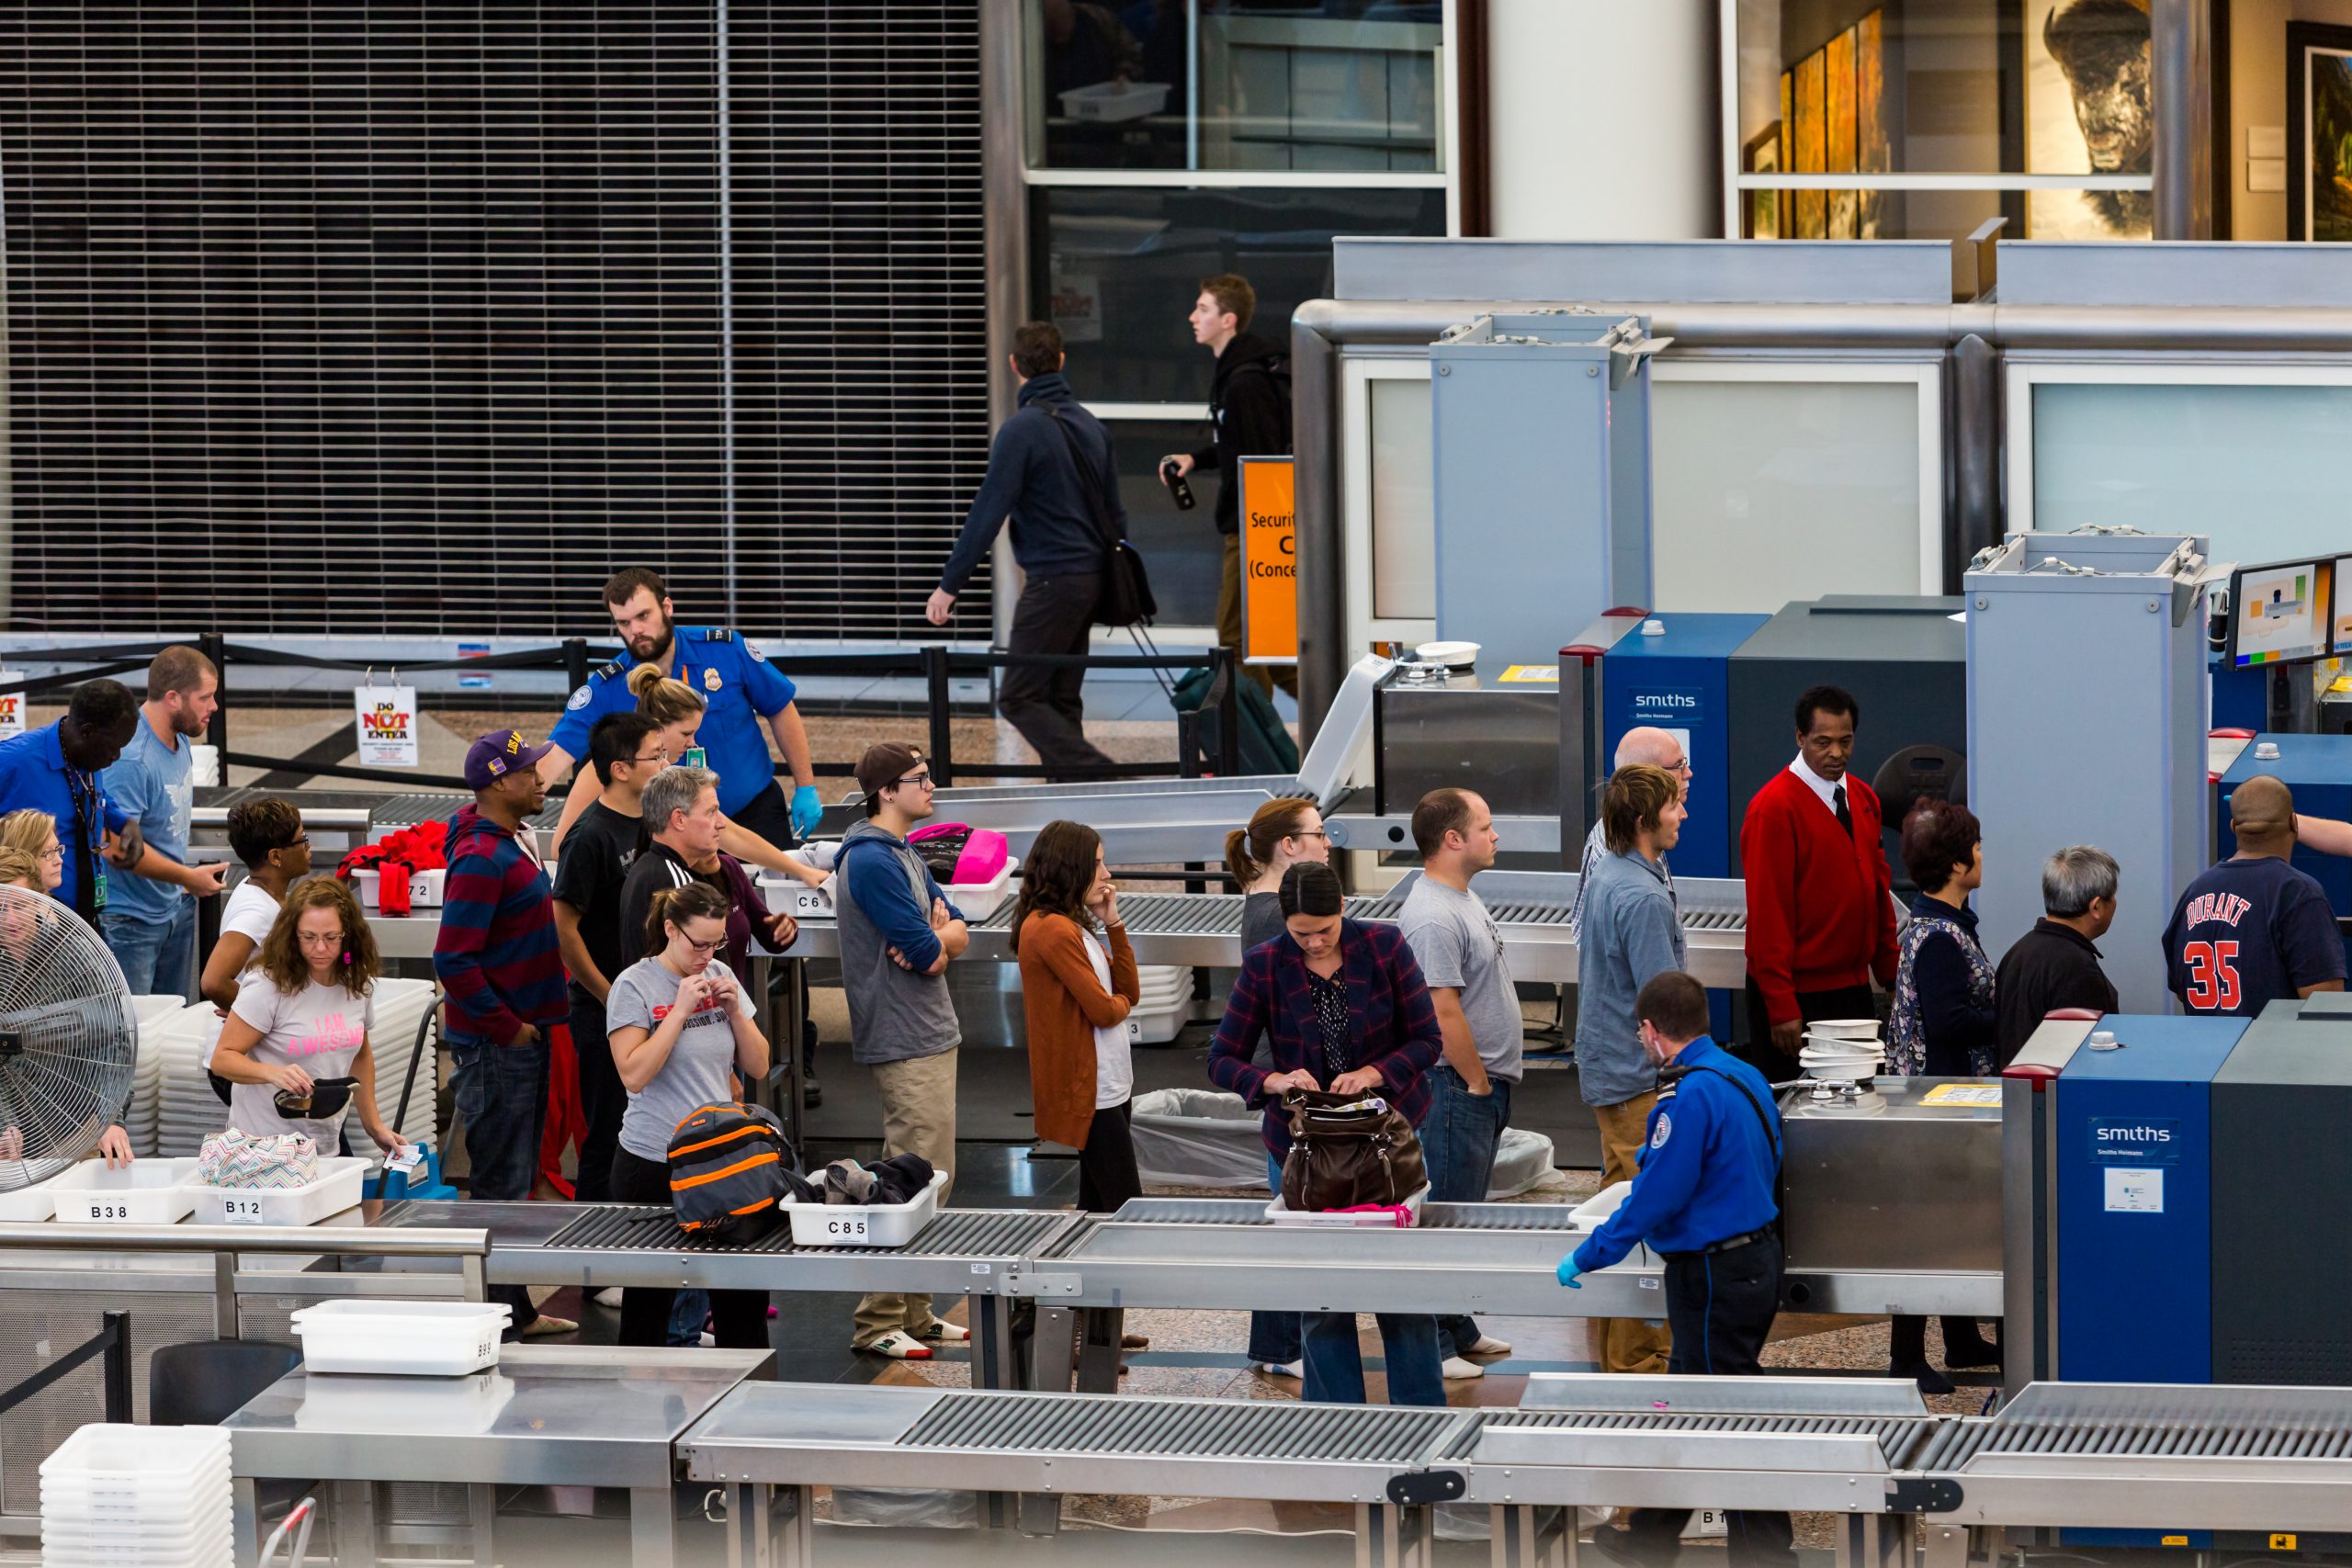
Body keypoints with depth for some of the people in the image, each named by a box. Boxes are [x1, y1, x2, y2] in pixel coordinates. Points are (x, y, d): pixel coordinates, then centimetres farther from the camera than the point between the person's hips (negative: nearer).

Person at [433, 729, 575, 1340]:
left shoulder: (514, 841, 11)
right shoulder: (480, 860, -20)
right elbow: (453, 961, -25)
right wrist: (507, 1027, -19)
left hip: (525, 1032, 10)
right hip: (496, 1045, -10)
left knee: (517, 1175, 15)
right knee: (502, 1183, -4)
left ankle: (518, 1310, 22)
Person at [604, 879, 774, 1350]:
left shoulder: (722, 977, 9)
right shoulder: (634, 987, -7)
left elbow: (757, 1066, 10)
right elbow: (634, 1074, -18)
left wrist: (735, 1009, -5)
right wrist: (680, 1010, -18)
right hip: (654, 1165, -5)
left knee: (744, 1296, 2)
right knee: (649, 1304, 2)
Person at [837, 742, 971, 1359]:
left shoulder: (904, 856, 16)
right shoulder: (872, 861, -17)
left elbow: (959, 931, 13)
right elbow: (926, 950, -21)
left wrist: (938, 937, -10)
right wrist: (940, 938, 2)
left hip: (933, 1037, 10)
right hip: (905, 1046, -10)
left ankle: (914, 1313, 21)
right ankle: (878, 1323, -8)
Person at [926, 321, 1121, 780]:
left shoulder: (1022, 430, -12)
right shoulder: (1092, 426, 12)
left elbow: (987, 513, -15)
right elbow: (1115, 512, 17)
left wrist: (950, 585, -12)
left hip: (1051, 581, -8)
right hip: (1091, 578, 8)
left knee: (1020, 699, -5)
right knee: (1061, 702, 13)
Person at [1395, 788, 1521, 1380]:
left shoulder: (1463, 898, 13)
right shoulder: (1432, 917, -22)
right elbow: (1444, 1014, -24)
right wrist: (1477, 1082, -16)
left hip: (1483, 1086, 11)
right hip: (1455, 1087, -11)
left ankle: (1457, 1328, 28)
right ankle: (1430, 1346, -2)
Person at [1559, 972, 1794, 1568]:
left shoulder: (1690, 1096, -23)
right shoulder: (1745, 1075, 6)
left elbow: (1655, 1199, -23)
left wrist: (1585, 1259, -12)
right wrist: (1659, 1155, 34)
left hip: (1715, 1276, -10)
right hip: (1757, 1256, 10)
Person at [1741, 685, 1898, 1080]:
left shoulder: (1862, 799, 11)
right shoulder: (1774, 807, -12)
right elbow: (1767, 910, -14)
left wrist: (1892, 975, 10)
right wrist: (1781, 1007, -18)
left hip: (1855, 988, 7)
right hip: (1799, 997, -7)